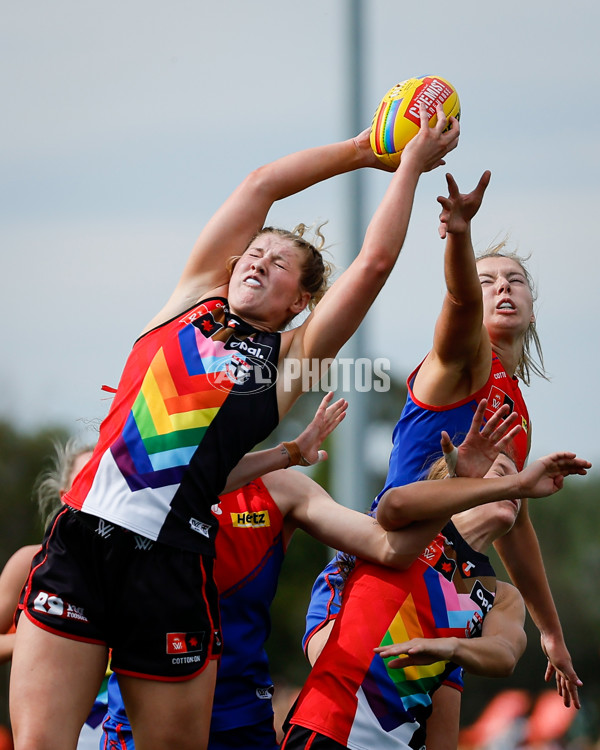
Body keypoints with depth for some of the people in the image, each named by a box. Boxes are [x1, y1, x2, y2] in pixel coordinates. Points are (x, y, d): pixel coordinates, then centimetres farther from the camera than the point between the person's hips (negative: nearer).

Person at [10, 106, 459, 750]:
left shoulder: (293, 358, 13)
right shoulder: (195, 300, 19)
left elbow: (374, 263, 5)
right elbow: (262, 184, 21)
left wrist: (411, 164, 14)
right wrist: (359, 150, 27)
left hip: (170, 563, -1)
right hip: (81, 536, 1)